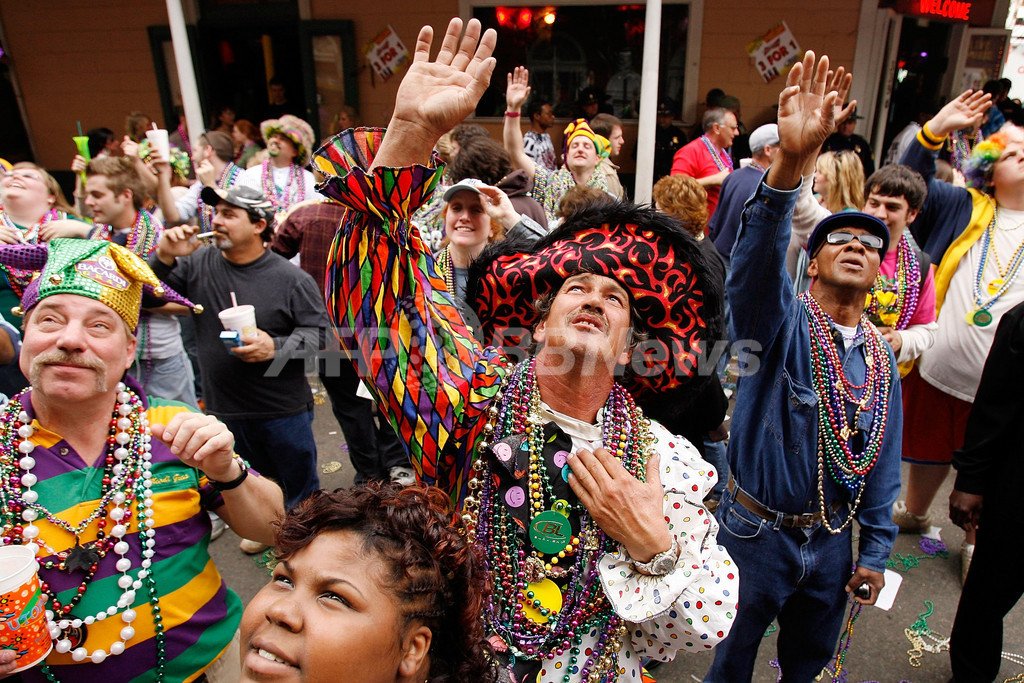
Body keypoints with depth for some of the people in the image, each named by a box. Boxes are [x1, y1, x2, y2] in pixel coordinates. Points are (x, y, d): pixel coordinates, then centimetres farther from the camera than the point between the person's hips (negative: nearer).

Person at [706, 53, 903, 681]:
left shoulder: (881, 357, 1)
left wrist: (875, 552, 7)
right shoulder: (784, 322, -16)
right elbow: (758, 260, -39)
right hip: (759, 531, -5)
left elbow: (884, 459, 7)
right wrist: (791, 162, -53)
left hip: (832, 540, 5)